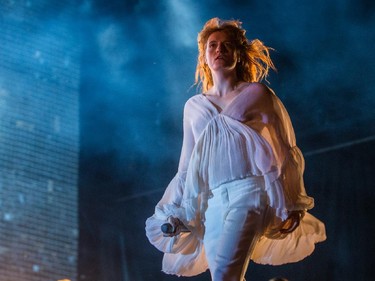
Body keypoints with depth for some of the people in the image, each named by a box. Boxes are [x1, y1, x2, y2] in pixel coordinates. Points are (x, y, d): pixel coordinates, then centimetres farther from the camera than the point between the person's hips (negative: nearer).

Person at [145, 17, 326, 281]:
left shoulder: (257, 93, 10)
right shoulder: (193, 106, 20)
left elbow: (284, 150, 7)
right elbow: (187, 166, 23)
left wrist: (291, 206, 0)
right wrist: (174, 212, 15)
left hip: (249, 190, -4)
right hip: (213, 201, 5)